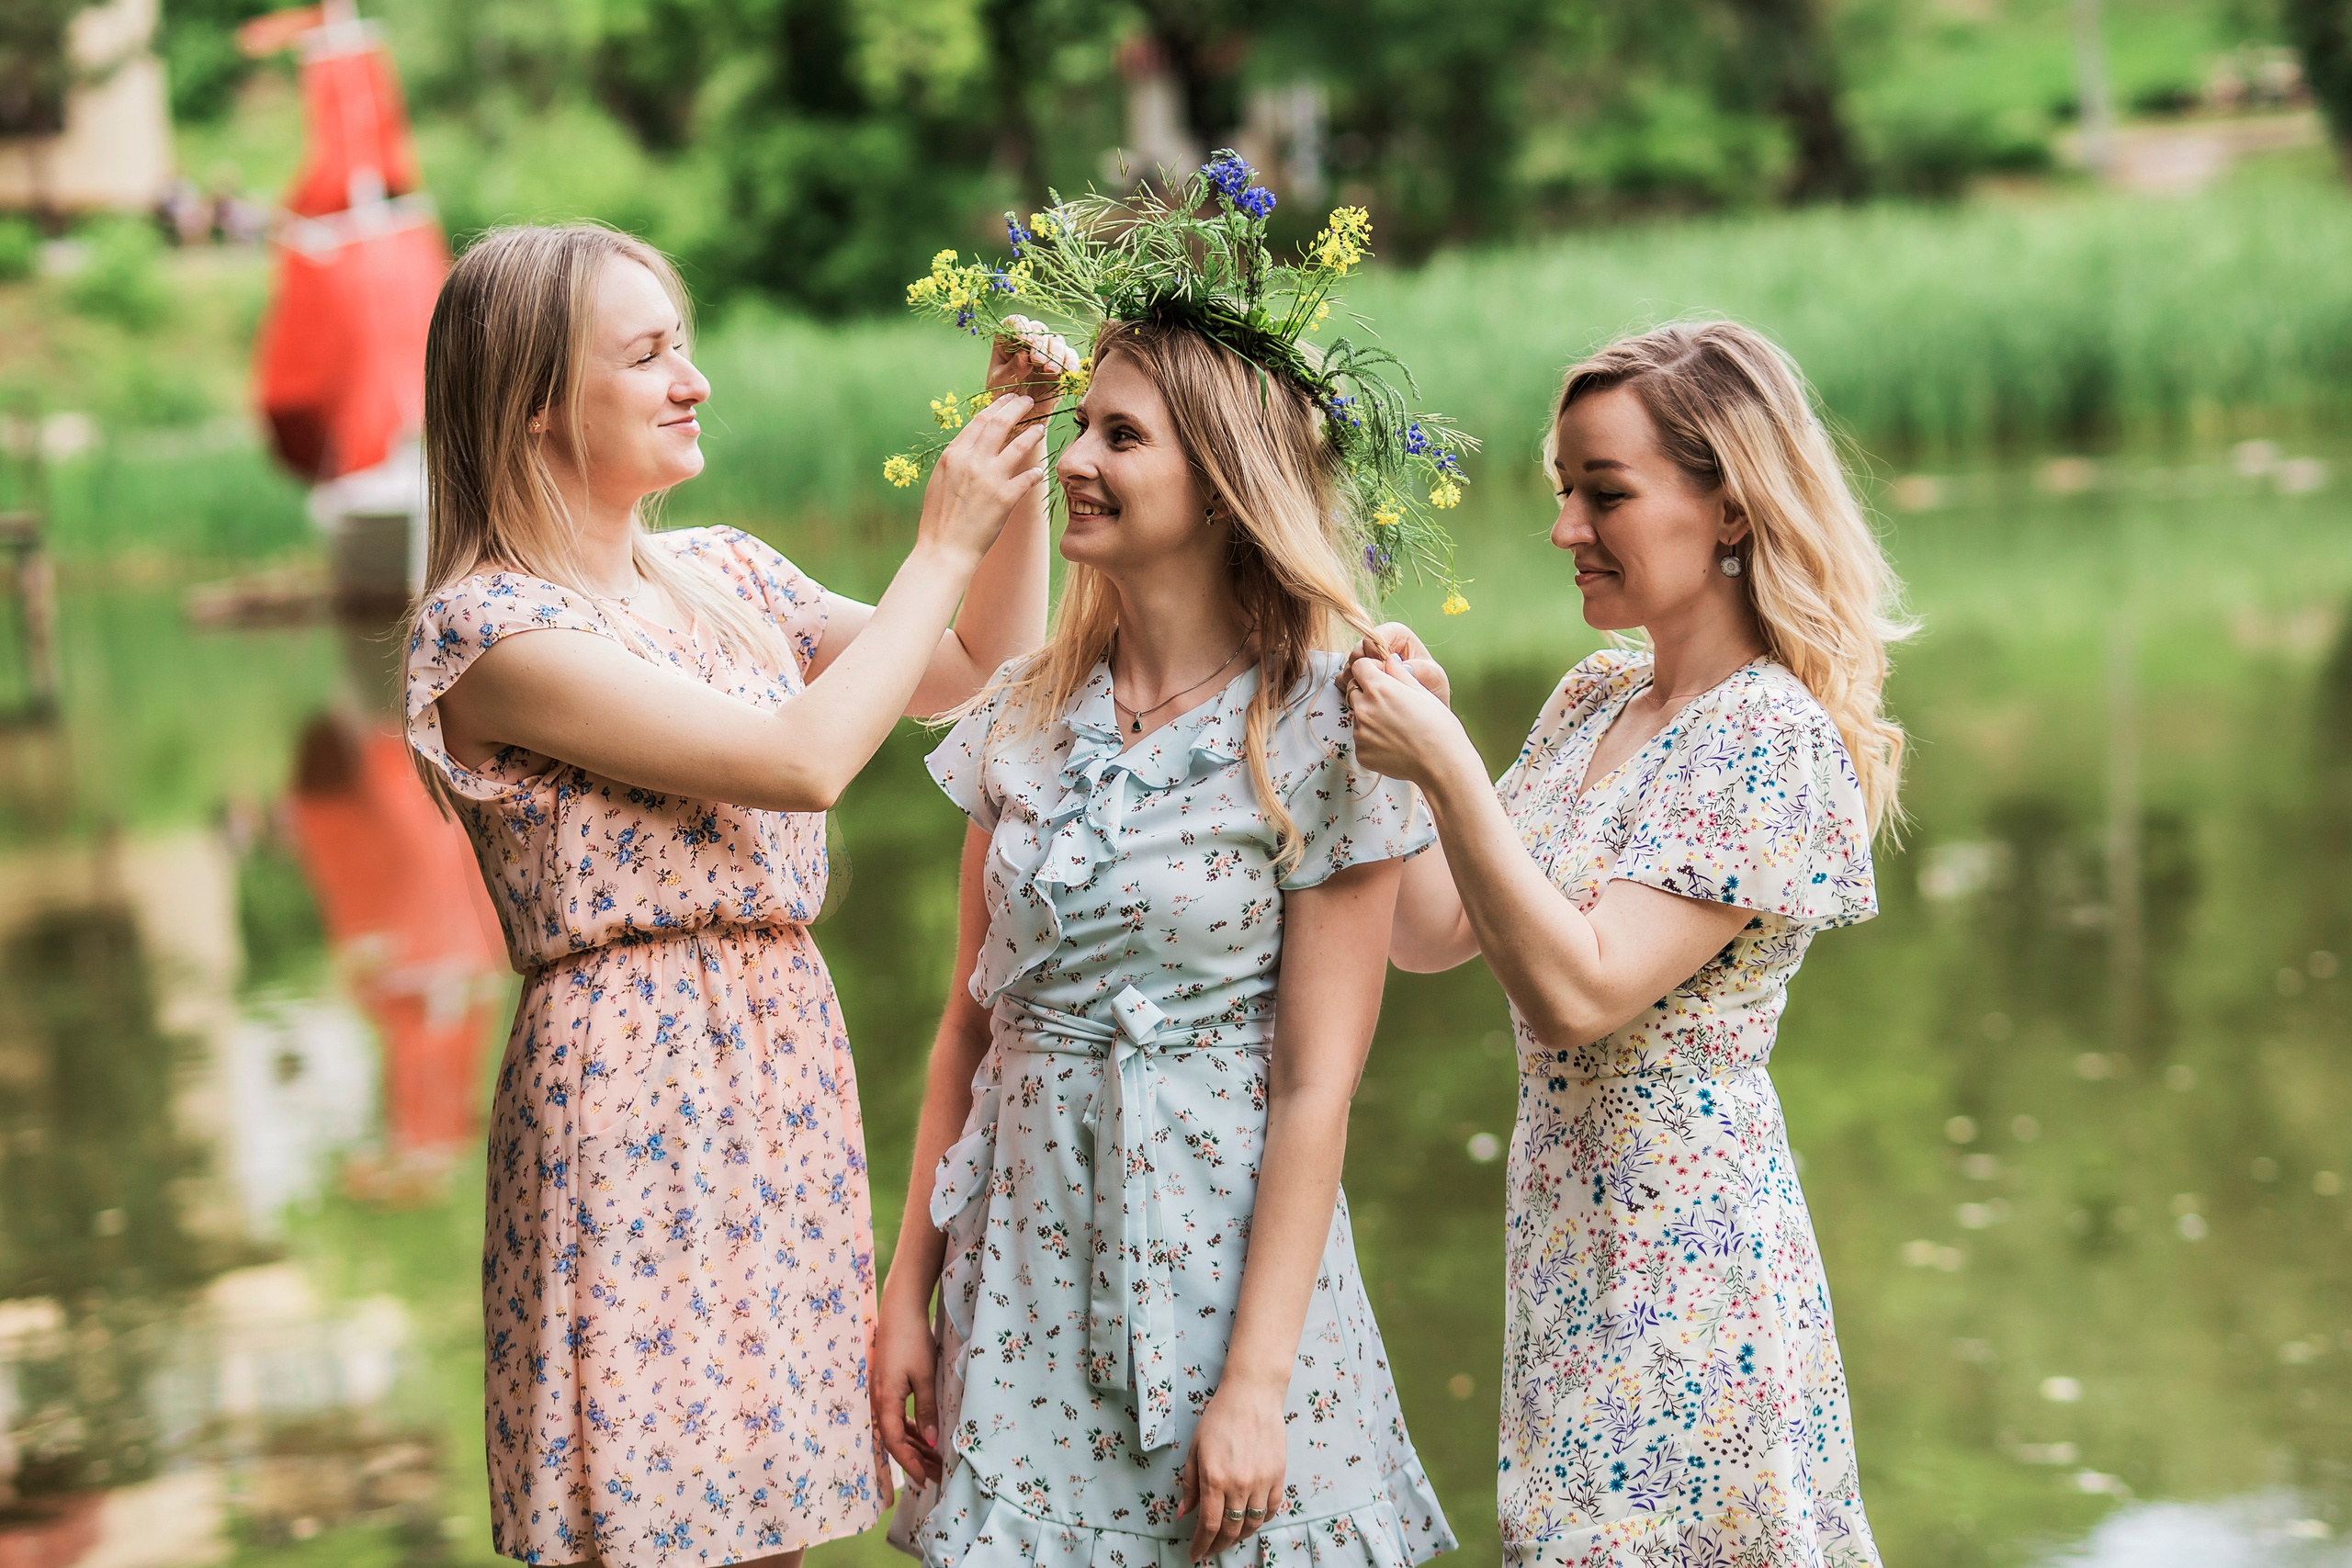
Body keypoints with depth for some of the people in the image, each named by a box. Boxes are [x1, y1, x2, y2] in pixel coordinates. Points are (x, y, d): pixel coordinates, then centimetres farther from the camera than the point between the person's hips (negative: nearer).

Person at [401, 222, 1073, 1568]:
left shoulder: (727, 574, 11)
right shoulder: (491, 627, -12)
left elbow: (981, 676, 16)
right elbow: (800, 761, -20)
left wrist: (1019, 470, 4)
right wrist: (944, 543, -13)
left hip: (791, 1050, 7)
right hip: (636, 1088, -7)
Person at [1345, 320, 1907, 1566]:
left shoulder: (1773, 741, -16)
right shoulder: (1592, 701, 9)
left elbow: (1577, 992, -23)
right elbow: (1430, 935, 9)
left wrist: (1445, 765, -25)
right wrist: (1396, 734, -3)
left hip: (1684, 1269, -8)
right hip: (1565, 1250, 8)